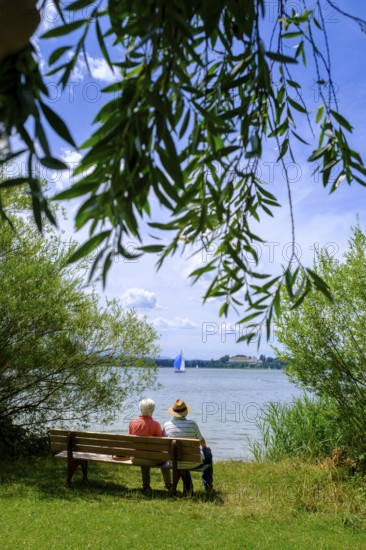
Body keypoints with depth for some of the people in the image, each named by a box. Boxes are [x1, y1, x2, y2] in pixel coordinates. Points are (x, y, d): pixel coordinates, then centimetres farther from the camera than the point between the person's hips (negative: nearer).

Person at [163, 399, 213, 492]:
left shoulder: (167, 425, -9)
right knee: (207, 452, 28)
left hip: (174, 463, 3)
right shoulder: (192, 424, -16)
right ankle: (207, 484, 37)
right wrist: (205, 447, 26)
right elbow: (201, 441, 1)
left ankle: (188, 486, 40)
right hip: (192, 462, -3)